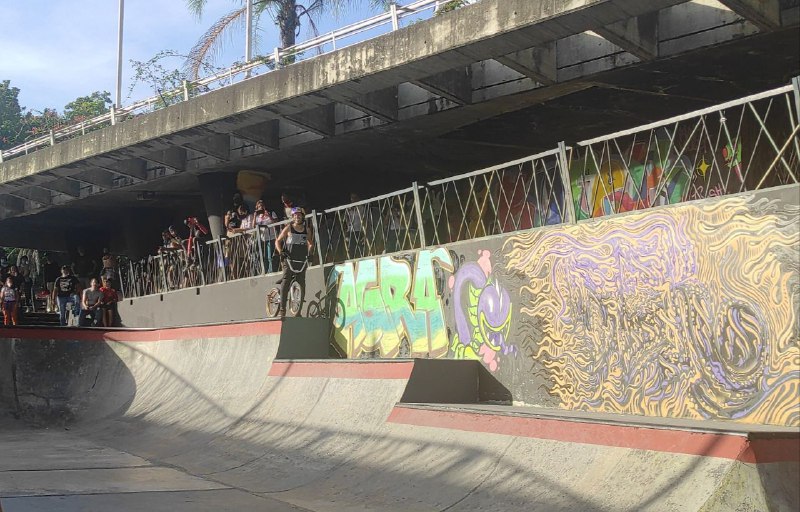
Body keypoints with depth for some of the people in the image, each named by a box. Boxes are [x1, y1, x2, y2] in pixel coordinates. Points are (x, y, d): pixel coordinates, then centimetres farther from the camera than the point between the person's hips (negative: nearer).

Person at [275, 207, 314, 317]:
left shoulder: (307, 230, 11)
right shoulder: (289, 228, 3)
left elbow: (310, 244, 23)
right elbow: (278, 241, 5)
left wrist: (310, 253, 4)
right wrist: (280, 251, -11)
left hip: (302, 260, 3)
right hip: (289, 259, -3)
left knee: (302, 284, 0)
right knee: (286, 281, -16)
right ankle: (282, 309, -18)